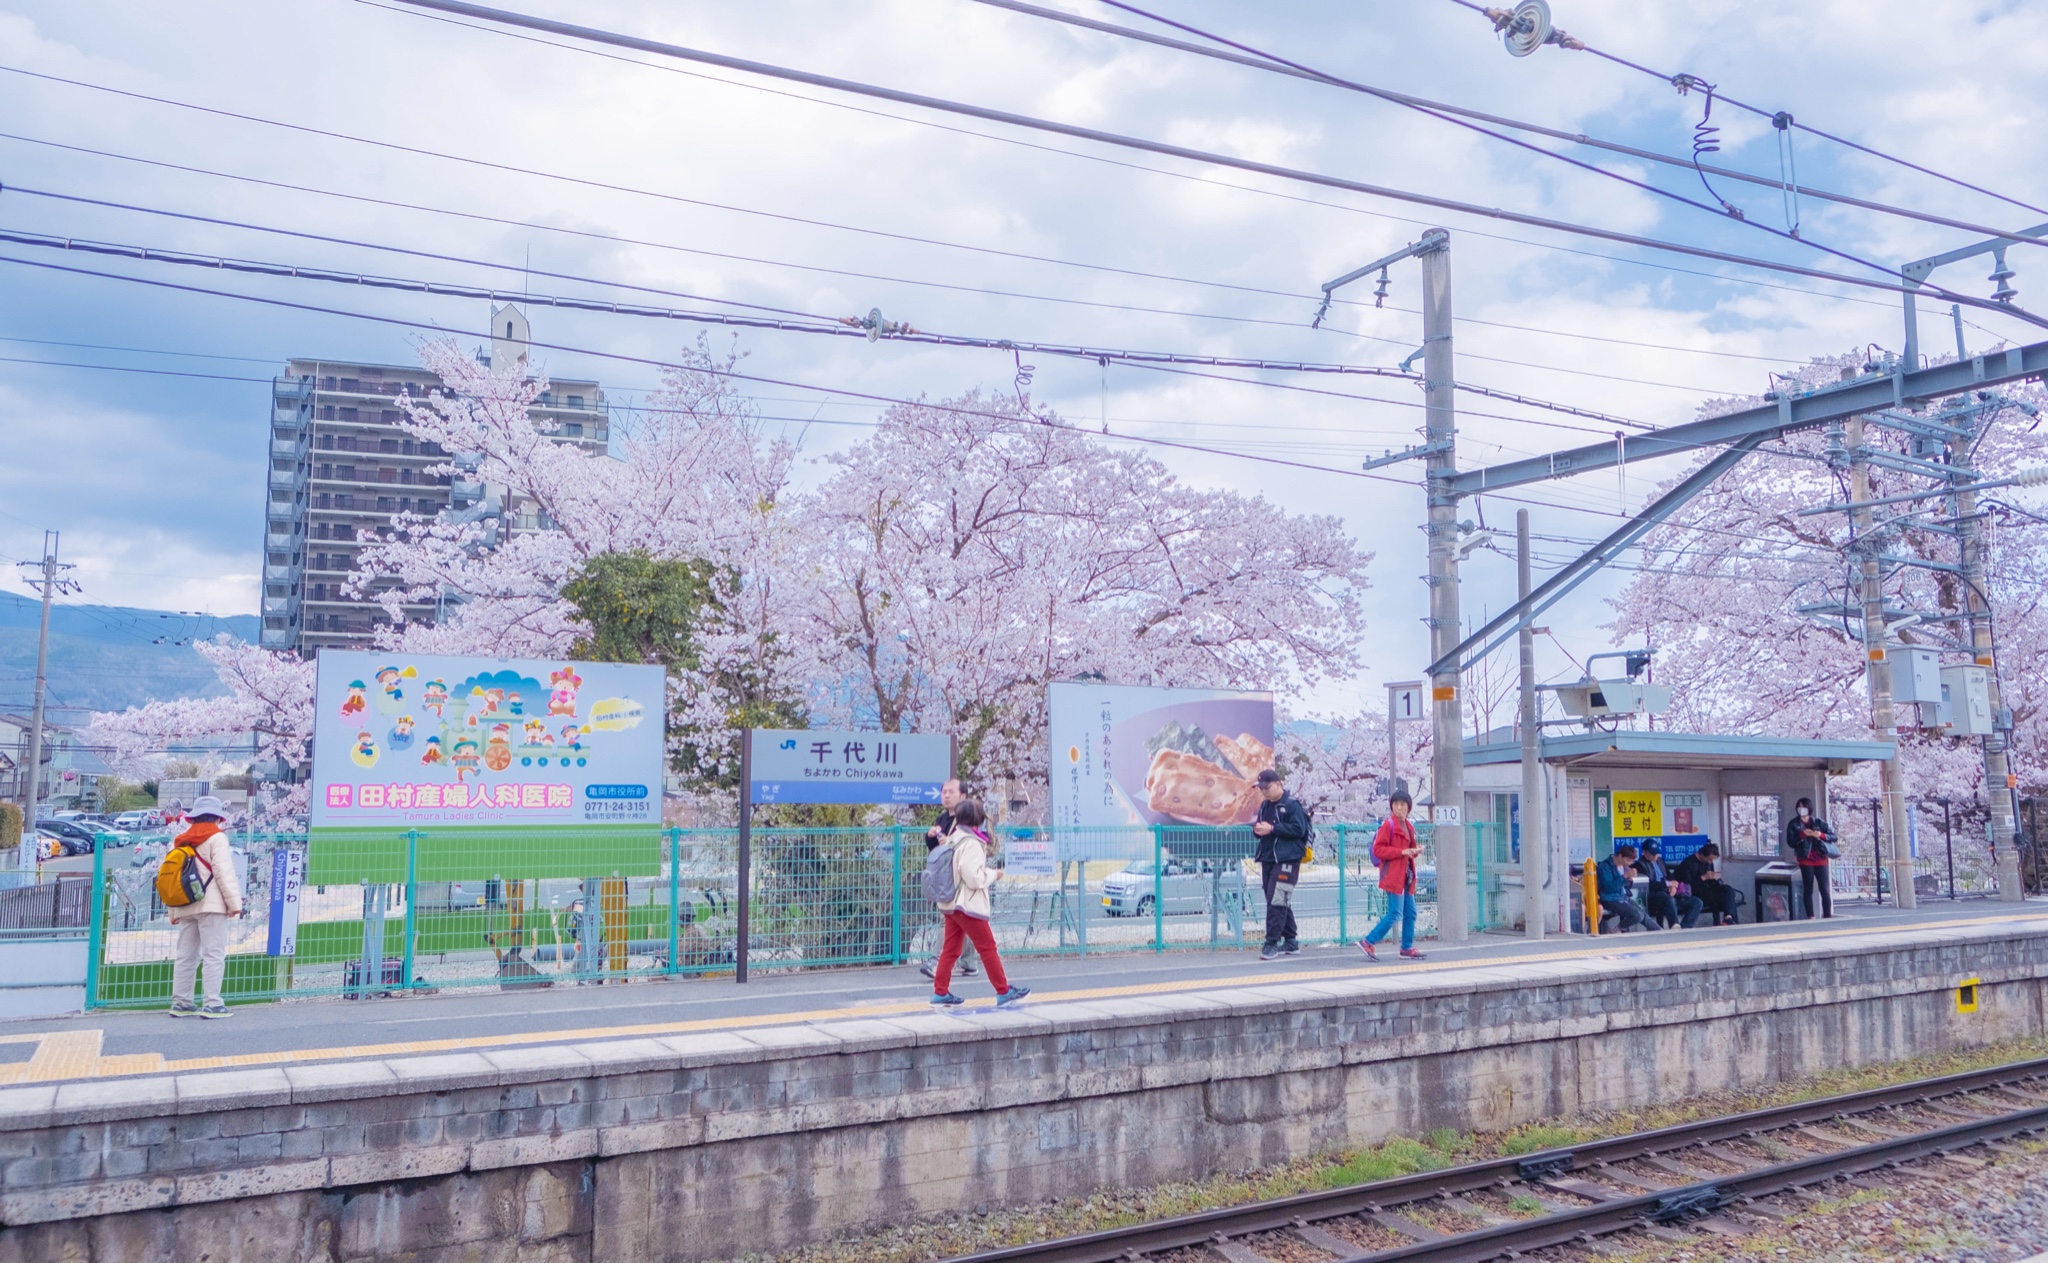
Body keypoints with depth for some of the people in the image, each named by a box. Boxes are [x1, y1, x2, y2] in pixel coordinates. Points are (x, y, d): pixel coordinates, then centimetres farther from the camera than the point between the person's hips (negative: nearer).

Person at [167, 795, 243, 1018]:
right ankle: (212, 1004, -9)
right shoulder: (216, 838, -5)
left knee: (186, 956, 12)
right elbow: (224, 873, -13)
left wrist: (173, 912, 17)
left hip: (186, 906, 7)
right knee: (214, 954, -5)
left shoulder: (181, 840, 15)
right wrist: (234, 902, -9)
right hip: (211, 905, -7)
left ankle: (180, 1002, 15)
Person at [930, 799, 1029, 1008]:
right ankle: (1004, 992, 7)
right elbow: (974, 878, -23)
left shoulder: (953, 839, 10)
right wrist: (994, 874, -7)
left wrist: (987, 870, 10)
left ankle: (940, 993, 11)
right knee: (988, 947, 0)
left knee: (950, 949, 11)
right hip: (967, 905, -9)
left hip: (951, 904, 9)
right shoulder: (971, 843, -18)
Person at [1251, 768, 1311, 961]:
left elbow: (1299, 829, -18)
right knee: (1280, 901, 13)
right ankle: (1291, 941, 22)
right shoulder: (1265, 806, 16)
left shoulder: (1292, 804, -9)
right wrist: (1257, 829, -3)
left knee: (1277, 900, -14)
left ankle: (1272, 943, -12)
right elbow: (1260, 827, 21)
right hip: (1268, 858, 8)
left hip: (1287, 860, -8)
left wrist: (1271, 829, -20)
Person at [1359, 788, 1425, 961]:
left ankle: (1407, 948, 18)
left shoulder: (1408, 827, 16)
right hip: (1393, 876, -9)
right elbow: (1378, 850, -17)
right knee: (1395, 913, -11)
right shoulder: (1388, 825, -11)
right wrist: (1402, 852, -22)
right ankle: (1368, 942, -5)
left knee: (1410, 913, 10)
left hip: (1406, 876, 9)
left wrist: (1415, 851, 4)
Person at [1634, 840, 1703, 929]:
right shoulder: (1640, 864, -5)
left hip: (1668, 893, 9)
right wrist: (1668, 883, -11)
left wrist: (1673, 886, -3)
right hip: (1654, 895, -9)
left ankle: (1683, 929, -14)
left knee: (1697, 902, -5)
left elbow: (1669, 876, 20)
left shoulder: (1660, 860, 21)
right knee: (1669, 900, -41)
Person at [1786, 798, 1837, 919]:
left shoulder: (1818, 822, 5)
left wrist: (1821, 835, -13)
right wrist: (1803, 834, -17)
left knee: (1825, 889, -2)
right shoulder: (1793, 824, 2)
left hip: (1821, 859, 1)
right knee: (1808, 889, 3)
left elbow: (1833, 836, 4)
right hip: (1805, 860, -1)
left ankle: (1827, 917, 3)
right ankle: (1811, 917, 6)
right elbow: (1790, 842, -5)